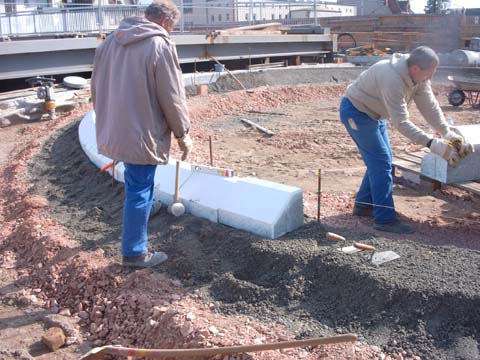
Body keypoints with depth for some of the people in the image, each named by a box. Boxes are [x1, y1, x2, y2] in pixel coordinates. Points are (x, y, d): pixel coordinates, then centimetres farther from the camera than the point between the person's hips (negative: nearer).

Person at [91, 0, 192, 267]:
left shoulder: (110, 41, 8)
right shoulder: (160, 45, -15)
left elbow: (97, 87, 13)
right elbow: (172, 97, -13)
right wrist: (183, 133, -2)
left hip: (114, 131, 8)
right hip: (142, 134, -8)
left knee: (136, 186, 28)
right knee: (140, 192, 3)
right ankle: (135, 252, 14)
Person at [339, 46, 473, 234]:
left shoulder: (419, 76, -8)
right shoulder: (392, 79, -35)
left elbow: (429, 106, -6)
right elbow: (401, 123, -35)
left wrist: (448, 133, -16)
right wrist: (432, 143, -36)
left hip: (373, 113, 10)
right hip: (355, 112, -9)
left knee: (381, 159, 12)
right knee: (381, 161, -13)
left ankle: (363, 205, 26)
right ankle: (385, 219, -8)